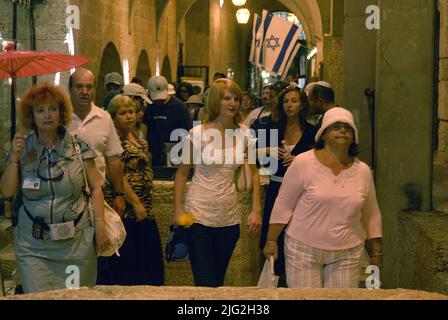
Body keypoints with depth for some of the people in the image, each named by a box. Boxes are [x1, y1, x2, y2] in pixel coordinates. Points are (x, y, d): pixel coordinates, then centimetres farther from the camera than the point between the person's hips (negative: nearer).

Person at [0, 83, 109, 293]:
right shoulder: (22, 148, 4)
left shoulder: (79, 147, 1)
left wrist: (99, 225, -5)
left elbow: (95, 188, 3)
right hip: (33, 246, 1)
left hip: (76, 242, 0)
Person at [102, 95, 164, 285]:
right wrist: (136, 203, -17)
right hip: (125, 210, -8)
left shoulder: (140, 141, 17)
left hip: (144, 211, 8)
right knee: (129, 265, -5)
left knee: (150, 262, 9)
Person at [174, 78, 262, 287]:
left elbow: (254, 174, 8)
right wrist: (178, 210, -6)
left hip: (229, 217, 3)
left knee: (218, 281, 15)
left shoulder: (244, 134, 0)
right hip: (199, 214, -3)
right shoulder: (197, 133, -9)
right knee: (205, 283, -4)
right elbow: (182, 173, -1)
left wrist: (256, 210, 1)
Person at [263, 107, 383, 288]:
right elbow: (283, 205, -3)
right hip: (303, 250, -3)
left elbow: (371, 215, 12)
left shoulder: (363, 171, 4)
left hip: (347, 254, 3)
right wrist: (271, 240, -4)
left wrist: (376, 253, 14)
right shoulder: (303, 163, -7)